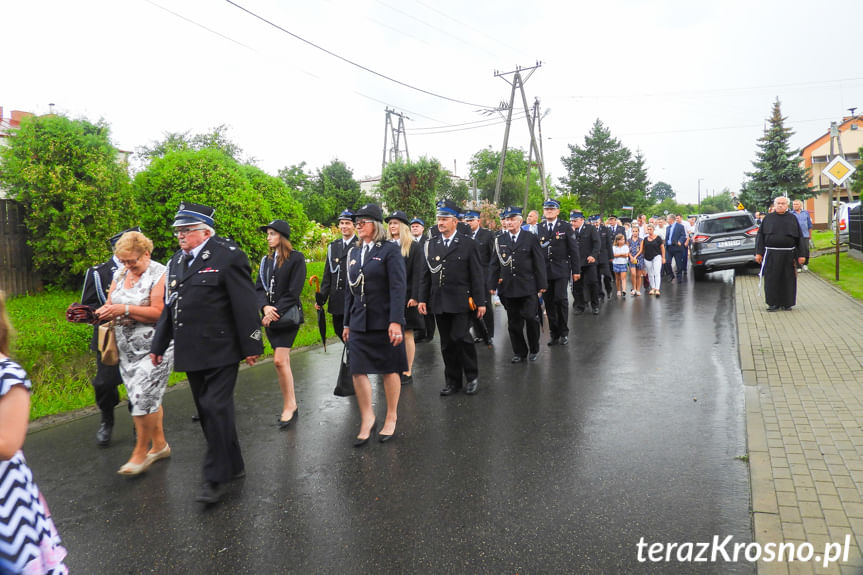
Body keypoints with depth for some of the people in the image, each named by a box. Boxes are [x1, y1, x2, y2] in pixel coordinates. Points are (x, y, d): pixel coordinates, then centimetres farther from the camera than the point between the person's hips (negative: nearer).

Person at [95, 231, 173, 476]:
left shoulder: (160, 275, -11)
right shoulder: (120, 275, 12)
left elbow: (159, 313, -18)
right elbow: (110, 307, 11)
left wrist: (125, 309, -23)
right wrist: (102, 312, -11)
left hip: (154, 349, -7)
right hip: (128, 350, 7)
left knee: (144, 397, -9)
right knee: (148, 399, 11)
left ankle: (140, 452, 6)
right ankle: (159, 444, 24)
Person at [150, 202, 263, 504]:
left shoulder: (228, 256, -10)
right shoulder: (177, 261, 13)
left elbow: (245, 305, -12)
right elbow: (169, 307, 18)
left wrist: (251, 346, -13)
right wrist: (159, 345, 18)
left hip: (220, 351, -8)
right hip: (192, 353, 8)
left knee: (216, 409, -8)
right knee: (207, 411, 13)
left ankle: (216, 477, 5)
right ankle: (232, 465, 27)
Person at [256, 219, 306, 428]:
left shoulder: (296, 258, -5)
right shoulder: (266, 260, 15)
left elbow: (294, 291, -11)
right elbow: (259, 288, 8)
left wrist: (276, 311, -16)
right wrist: (265, 307, -11)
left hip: (288, 316, -6)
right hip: (271, 317, 6)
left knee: (280, 360, -13)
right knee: (283, 361, 8)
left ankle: (290, 405, -2)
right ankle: (290, 405, 16)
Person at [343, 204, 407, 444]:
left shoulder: (390, 250, -6)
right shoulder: (353, 253, 11)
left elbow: (398, 287, -13)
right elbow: (350, 290, 15)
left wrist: (396, 321, -20)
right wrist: (347, 323, 14)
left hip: (384, 321, -5)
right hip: (359, 322, 5)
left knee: (390, 370, 7)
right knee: (358, 370, 2)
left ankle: (391, 418, 24)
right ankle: (367, 420, 17)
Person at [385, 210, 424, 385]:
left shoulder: (414, 246, 0)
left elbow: (417, 274, -5)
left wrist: (414, 297, -13)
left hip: (406, 296, -3)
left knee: (407, 334, 3)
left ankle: (408, 372, 11)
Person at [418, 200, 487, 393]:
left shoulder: (468, 244, 0)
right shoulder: (431, 245, 11)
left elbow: (477, 275, -2)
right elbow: (426, 275, 13)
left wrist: (480, 302, -6)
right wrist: (423, 299, 6)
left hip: (461, 302, -4)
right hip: (439, 303, 4)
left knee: (461, 337, -10)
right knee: (447, 344, 8)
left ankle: (472, 376, 11)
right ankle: (452, 381, 21)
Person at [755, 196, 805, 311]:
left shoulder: (792, 218, 7)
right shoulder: (768, 218, 6)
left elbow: (799, 238, 8)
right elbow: (760, 236, 5)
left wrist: (801, 255, 2)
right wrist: (758, 253, -3)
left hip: (788, 255, 1)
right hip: (771, 254, -1)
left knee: (788, 280, 4)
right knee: (772, 280, 0)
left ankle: (786, 303, 16)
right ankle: (773, 303, 8)